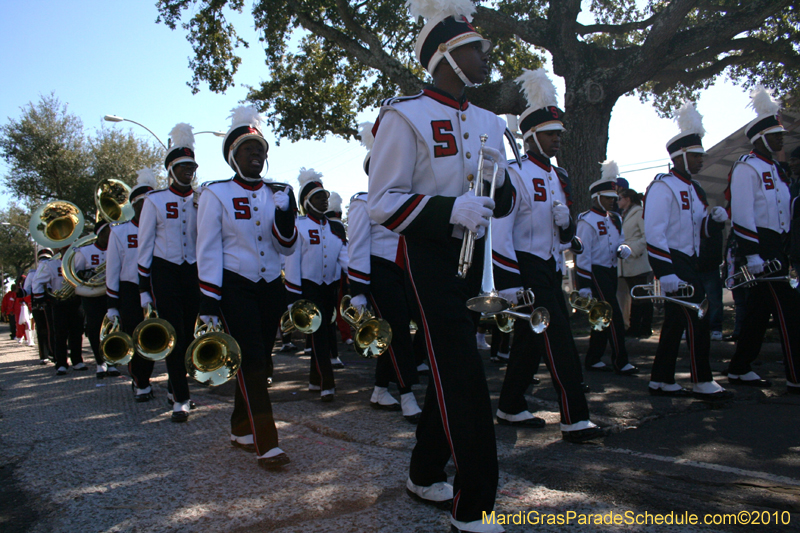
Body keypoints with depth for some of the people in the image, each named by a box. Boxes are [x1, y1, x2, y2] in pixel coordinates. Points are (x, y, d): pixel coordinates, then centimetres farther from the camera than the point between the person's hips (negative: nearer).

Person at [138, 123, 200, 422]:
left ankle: (173, 387, 29)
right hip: (164, 273, -3)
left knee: (188, 335, 9)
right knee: (174, 336, -8)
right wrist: (144, 290, -3)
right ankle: (181, 399, -1)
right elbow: (144, 246, 0)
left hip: (194, 272, 3)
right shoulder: (154, 201, 0)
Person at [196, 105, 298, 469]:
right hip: (234, 288, -5)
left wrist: (285, 214, -14)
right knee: (251, 362, -10)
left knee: (260, 361, 10)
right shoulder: (216, 193, -2)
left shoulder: (276, 194, 9)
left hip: (270, 287, 5)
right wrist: (208, 300, -11)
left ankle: (240, 430, 27)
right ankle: (266, 445, -7)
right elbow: (208, 249, -6)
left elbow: (287, 248, 5)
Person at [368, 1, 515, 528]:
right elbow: (382, 202, -13)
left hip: (474, 255, 8)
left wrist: (498, 179, -7)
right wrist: (451, 208, -26)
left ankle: (426, 475, 31)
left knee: (449, 368, 14)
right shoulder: (405, 115, -9)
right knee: (464, 374, -11)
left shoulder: (489, 121, 13)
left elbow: (504, 204, 17)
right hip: (431, 255, -7)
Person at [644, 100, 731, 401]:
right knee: (697, 319, -9)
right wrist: (666, 273, -26)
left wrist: (716, 218, -2)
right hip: (672, 263, -10)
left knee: (676, 322, 11)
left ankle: (661, 381, 18)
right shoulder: (663, 187, -13)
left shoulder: (693, 189, 17)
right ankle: (703, 384, -1)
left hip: (687, 263, 10)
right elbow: (654, 232, -21)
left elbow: (701, 228, 22)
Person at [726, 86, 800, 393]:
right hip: (761, 248, -10)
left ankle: (739, 369, 19)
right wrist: (752, 255, -22)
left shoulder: (775, 169, 20)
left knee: (761, 309, 11)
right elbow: (741, 215, -17)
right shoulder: (747, 167, -9)